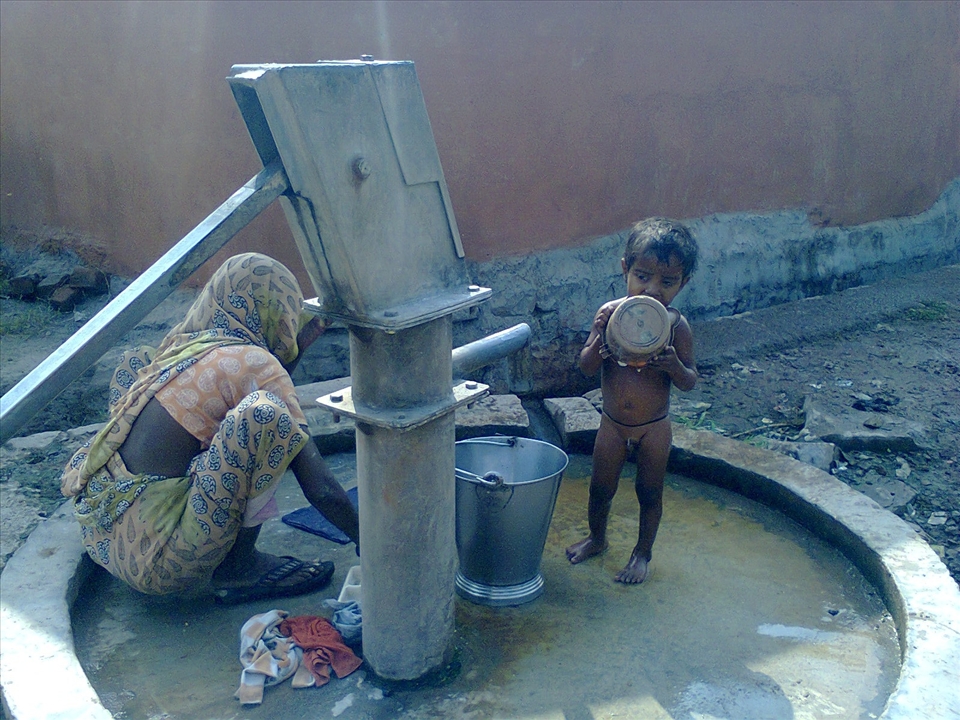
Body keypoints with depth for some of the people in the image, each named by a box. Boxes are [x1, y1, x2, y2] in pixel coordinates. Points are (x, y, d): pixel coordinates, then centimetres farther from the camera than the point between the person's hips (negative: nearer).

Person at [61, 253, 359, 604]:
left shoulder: (182, 344, 10)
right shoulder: (254, 361, -10)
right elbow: (321, 488, -10)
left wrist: (297, 347, 25)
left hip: (97, 532, 9)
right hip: (150, 555, -8)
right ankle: (238, 567, 0)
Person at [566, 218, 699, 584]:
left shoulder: (676, 325, -14)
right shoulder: (610, 313, -13)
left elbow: (689, 382, -7)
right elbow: (586, 368, -9)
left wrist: (673, 365, -29)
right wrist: (600, 338, -29)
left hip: (654, 429, -1)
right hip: (613, 424, 2)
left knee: (650, 493, 14)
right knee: (600, 488, 16)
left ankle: (643, 553, 37)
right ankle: (596, 538, 45)